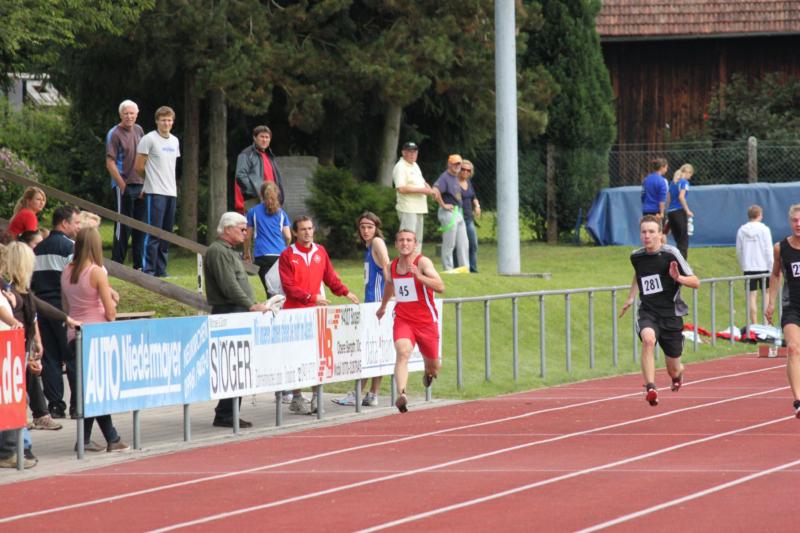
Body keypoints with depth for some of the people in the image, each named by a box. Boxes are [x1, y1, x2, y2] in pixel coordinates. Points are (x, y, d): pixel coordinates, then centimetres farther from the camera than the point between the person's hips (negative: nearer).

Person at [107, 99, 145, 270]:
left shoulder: (138, 130, 11)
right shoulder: (114, 134, -8)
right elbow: (110, 163, -12)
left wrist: (146, 182, 12)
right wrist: (122, 185, -15)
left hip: (140, 185, 7)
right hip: (124, 185, -7)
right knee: (123, 226, -4)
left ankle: (139, 265, 15)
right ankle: (116, 264, 2)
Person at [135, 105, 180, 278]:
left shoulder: (174, 141, 15)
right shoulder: (149, 139, -6)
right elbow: (139, 167, -4)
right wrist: (152, 179, 9)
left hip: (171, 192, 7)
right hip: (155, 192, -7)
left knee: (166, 233, 8)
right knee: (153, 233, -9)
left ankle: (161, 270, 13)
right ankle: (147, 270, -7)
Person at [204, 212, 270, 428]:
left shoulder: (229, 252, 23)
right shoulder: (218, 252, -11)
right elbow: (229, 286, -19)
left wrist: (254, 304, 18)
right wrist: (251, 306, -21)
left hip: (238, 313, 10)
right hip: (228, 313, -10)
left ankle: (226, 413, 11)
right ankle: (225, 415, -11)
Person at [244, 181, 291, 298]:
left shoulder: (253, 212, 5)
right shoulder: (281, 213, 9)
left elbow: (247, 236, 9)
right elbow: (288, 236, 8)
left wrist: (247, 253, 23)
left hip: (262, 255, -2)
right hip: (280, 254, 2)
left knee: (270, 289, -7)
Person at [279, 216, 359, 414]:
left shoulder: (320, 252, 10)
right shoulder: (288, 256, -4)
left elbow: (330, 276, 19)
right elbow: (289, 287, -9)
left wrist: (345, 292, 11)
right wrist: (312, 297, -15)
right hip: (294, 312, -4)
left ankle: (317, 397, 4)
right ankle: (296, 399, 4)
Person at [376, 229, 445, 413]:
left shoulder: (422, 262, -12)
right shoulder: (393, 266, 4)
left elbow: (440, 287, -25)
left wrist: (418, 276, -37)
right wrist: (383, 306, 40)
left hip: (426, 321, -2)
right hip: (402, 320, 2)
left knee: (433, 367, 13)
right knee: (403, 352, -28)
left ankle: (429, 371, 52)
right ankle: (401, 394, -42)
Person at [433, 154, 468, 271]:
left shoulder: (455, 178, 17)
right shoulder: (445, 177, -13)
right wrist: (443, 205, -22)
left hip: (458, 212, 10)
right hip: (449, 213, -10)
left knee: (463, 243, 10)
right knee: (449, 244, -5)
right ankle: (448, 269, -1)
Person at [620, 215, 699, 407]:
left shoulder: (670, 254, -11)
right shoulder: (636, 257, 3)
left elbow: (696, 282, -10)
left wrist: (678, 278, -27)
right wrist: (631, 297, 25)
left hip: (671, 314, -2)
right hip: (648, 313, 2)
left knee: (673, 370, 9)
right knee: (648, 339, -36)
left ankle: (678, 374, 49)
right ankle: (650, 389, -39)